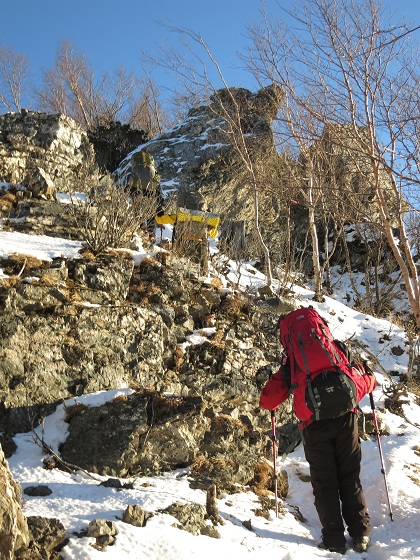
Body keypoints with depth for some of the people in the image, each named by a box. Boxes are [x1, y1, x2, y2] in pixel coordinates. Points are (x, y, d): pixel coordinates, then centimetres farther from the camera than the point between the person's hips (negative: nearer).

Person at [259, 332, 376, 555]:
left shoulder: (292, 358, 12)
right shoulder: (337, 347, 14)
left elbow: (268, 401, 12)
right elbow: (361, 382, 12)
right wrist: (371, 380, 36)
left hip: (315, 425, -1)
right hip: (345, 418, 2)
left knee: (324, 484, 9)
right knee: (350, 479, 13)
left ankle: (334, 540, 8)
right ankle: (360, 534, 13)